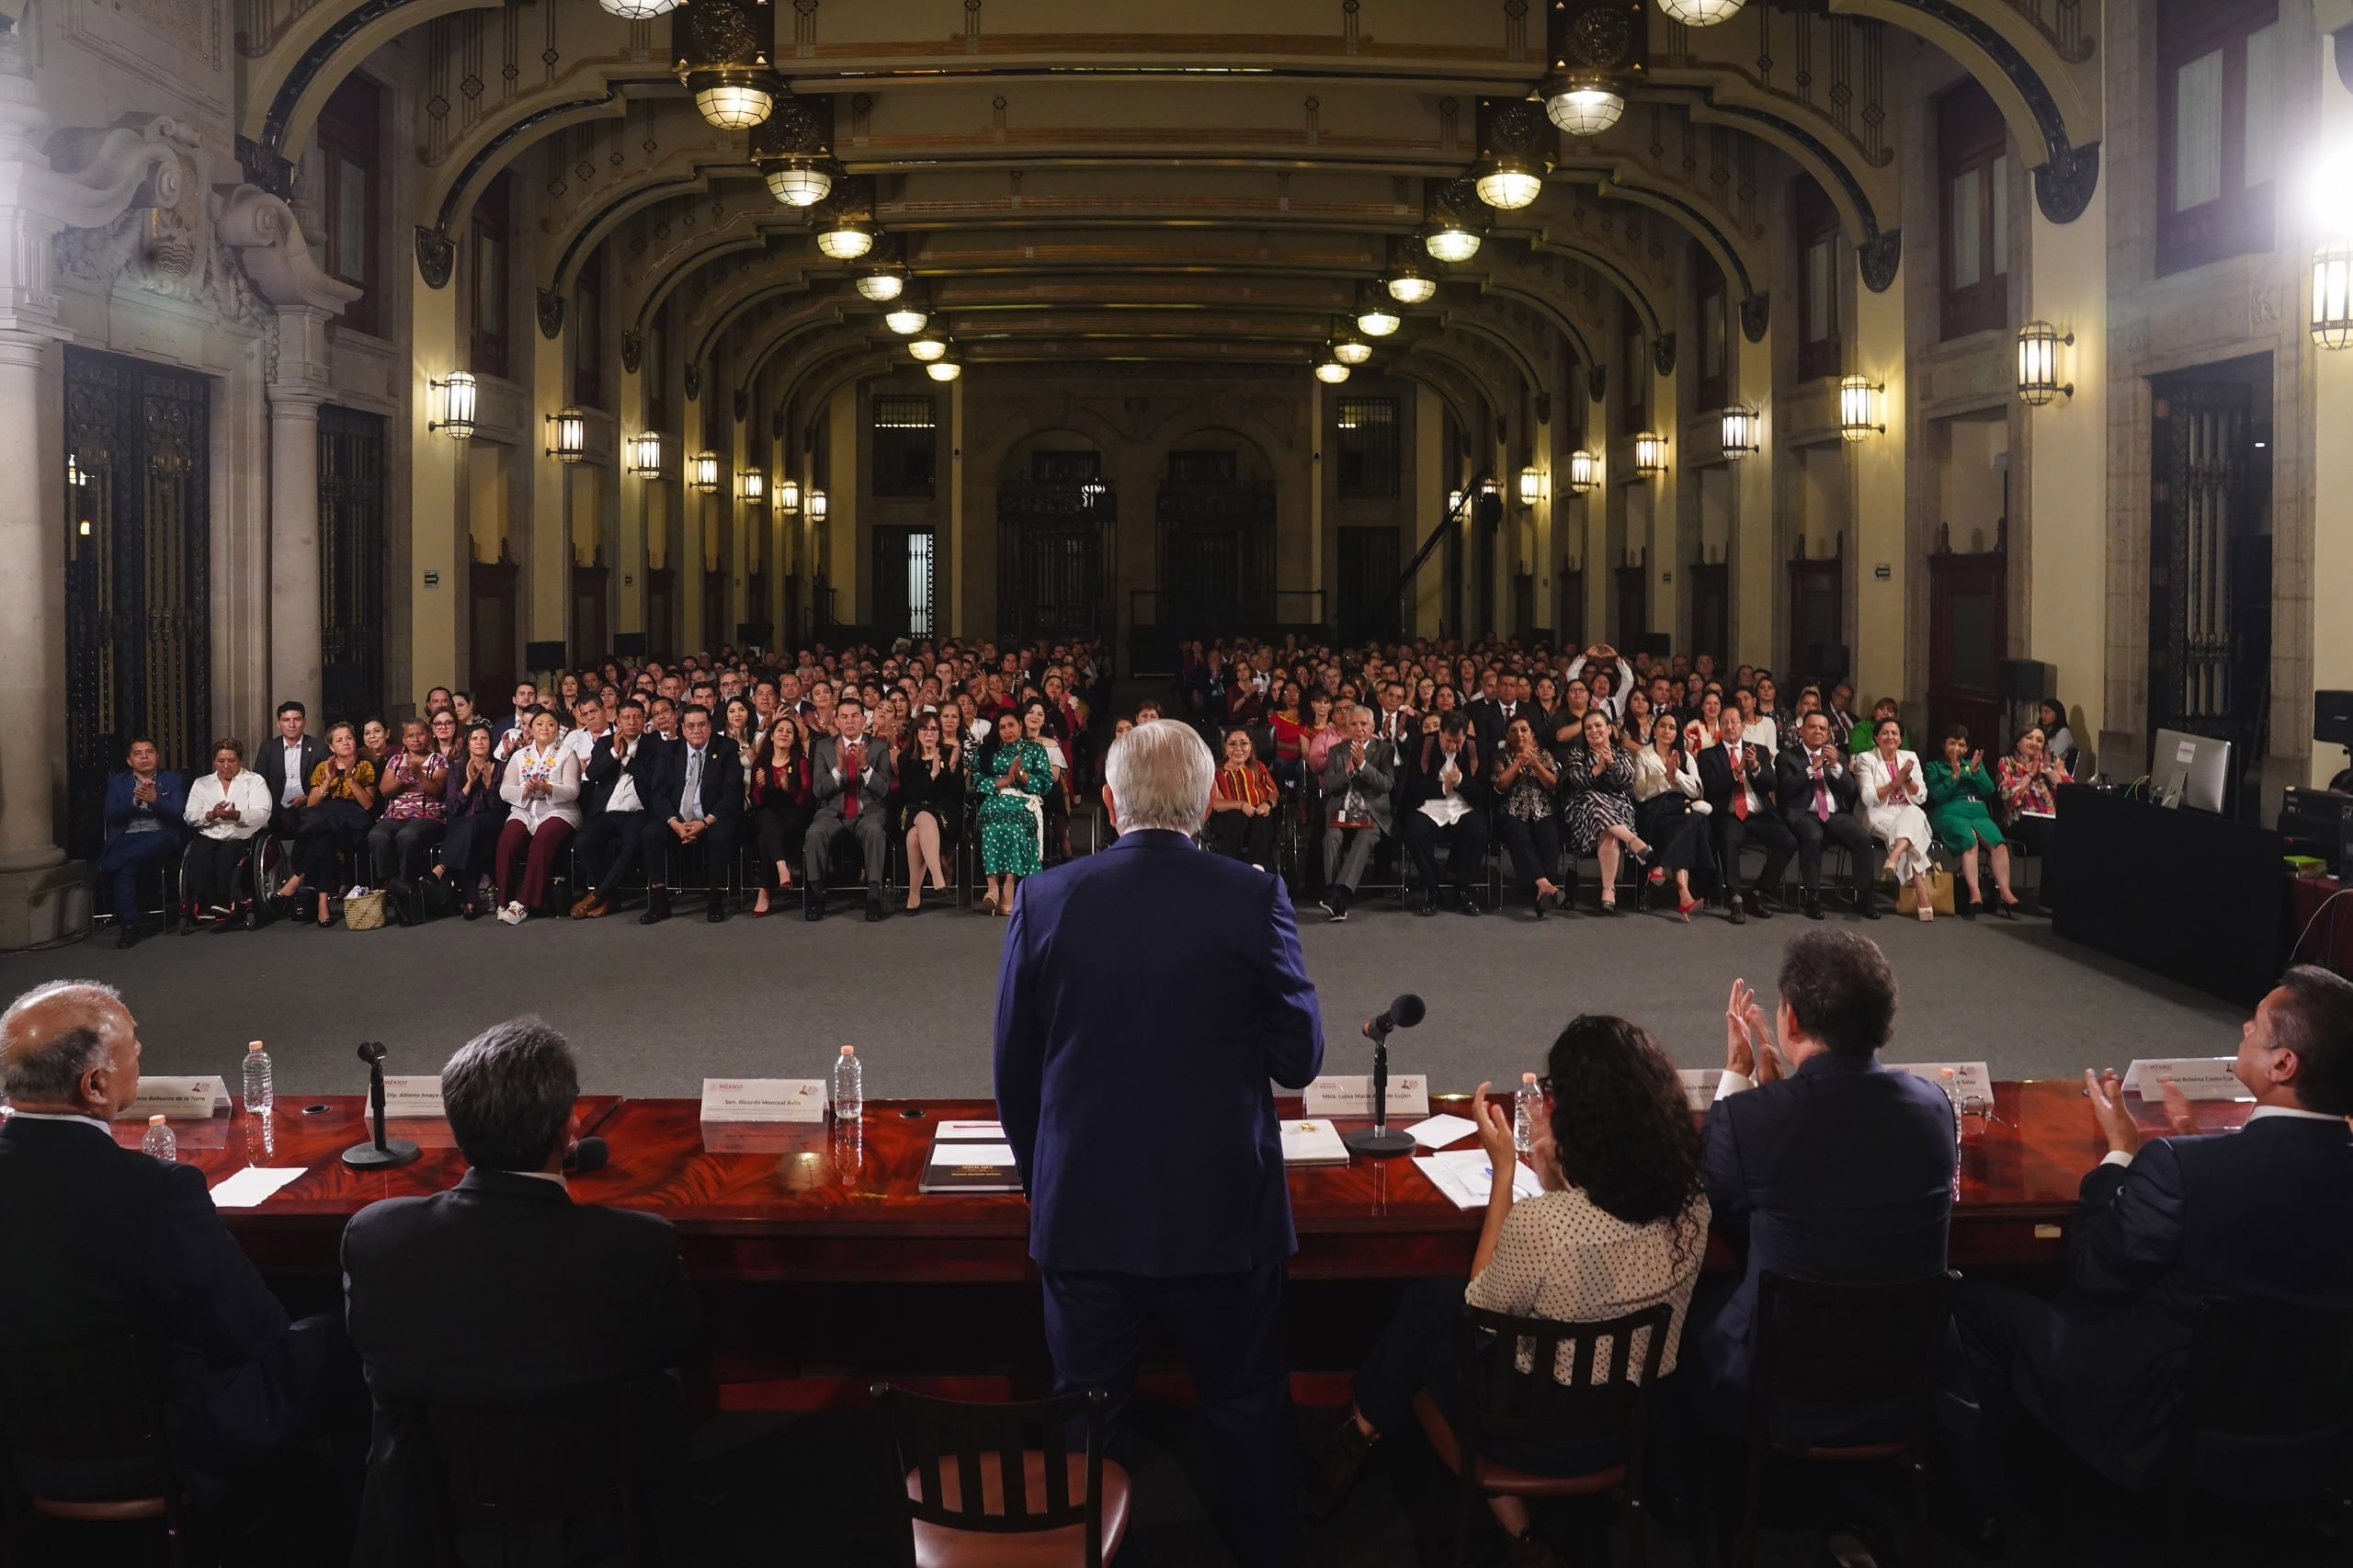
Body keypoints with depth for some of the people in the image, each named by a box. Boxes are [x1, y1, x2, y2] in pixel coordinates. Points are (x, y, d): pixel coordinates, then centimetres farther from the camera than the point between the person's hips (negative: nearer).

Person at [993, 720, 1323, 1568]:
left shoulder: (1046, 898, -7)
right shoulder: (1254, 898, -11)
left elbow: (1014, 1070, 0)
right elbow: (1300, 1059, -6)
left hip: (1083, 1211, 1)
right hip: (1222, 1212, -1)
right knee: (1249, 1412, 16)